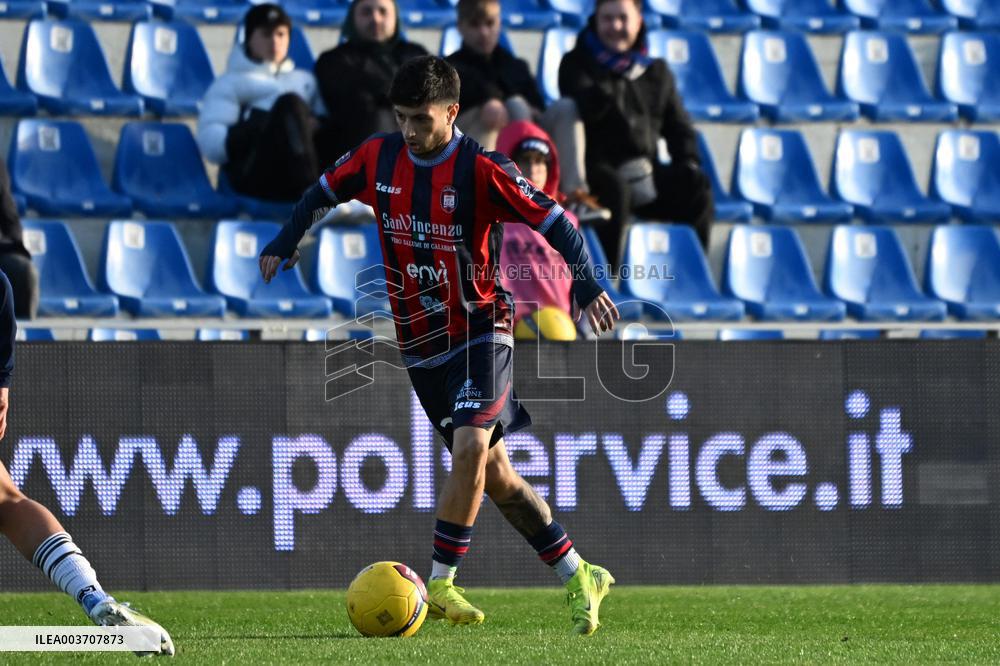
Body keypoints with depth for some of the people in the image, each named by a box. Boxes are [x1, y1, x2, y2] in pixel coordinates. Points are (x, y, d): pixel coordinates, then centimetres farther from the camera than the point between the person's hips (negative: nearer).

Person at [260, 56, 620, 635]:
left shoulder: (481, 170, -16)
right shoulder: (378, 158, -1)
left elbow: (553, 219, -15)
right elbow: (325, 191, 18)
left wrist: (587, 284, -26)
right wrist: (285, 243, 14)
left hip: (481, 331, -5)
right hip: (421, 342, 5)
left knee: (470, 450, -23)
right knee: (493, 472, 6)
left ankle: (440, 583, -12)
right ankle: (577, 575, 16)